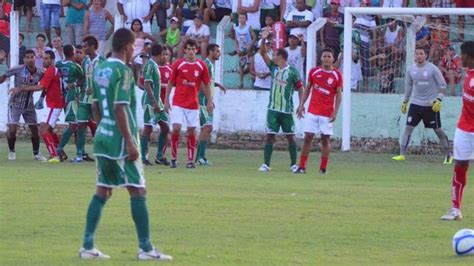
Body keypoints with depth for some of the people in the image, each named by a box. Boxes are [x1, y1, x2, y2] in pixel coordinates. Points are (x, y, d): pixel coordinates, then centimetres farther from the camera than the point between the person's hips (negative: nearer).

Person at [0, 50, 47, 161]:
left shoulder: (40, 73, -8)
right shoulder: (18, 69, -17)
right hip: (15, 103, -3)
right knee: (12, 129, -12)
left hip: (29, 105, 3)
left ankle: (36, 153, 26)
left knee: (34, 129, 5)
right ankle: (11, 151, 13)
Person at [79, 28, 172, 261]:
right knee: (138, 191, -3)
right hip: (120, 141, -8)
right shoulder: (123, 72, -14)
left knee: (103, 191, 11)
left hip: (103, 137, 8)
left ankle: (87, 246, 8)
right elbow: (120, 109, -20)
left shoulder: (100, 70, 11)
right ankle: (145, 248, -2)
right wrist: (130, 143, -19)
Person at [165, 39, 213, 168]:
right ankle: (174, 158, 2)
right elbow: (170, 83, 5)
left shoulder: (201, 66, 2)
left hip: (193, 103, 1)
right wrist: (166, 100, 2)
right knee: (176, 128, -11)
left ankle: (190, 160, 9)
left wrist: (209, 101, 5)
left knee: (191, 131, 3)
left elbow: (206, 85, 9)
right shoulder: (178, 64, -1)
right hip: (178, 103, -1)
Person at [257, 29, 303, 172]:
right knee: (270, 135, 0)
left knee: (290, 136, 4)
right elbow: (263, 53, 7)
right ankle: (266, 164, 0)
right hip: (273, 109, 4)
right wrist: (263, 40, -8)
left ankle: (293, 164, 12)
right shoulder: (273, 68, 7)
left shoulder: (292, 71, -5)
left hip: (287, 110, -4)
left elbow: (300, 89, -2)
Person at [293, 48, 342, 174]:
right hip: (312, 111, 1)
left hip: (327, 114, -1)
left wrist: (335, 112, -11)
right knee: (308, 137, -1)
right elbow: (307, 89, 12)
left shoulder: (337, 75, -2)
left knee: (325, 139, 0)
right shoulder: (314, 72, 4)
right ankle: (302, 167, 2)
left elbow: (338, 95, -2)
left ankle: (323, 168, 7)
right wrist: (302, 105, 5)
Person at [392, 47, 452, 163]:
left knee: (438, 130, 4)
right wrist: (405, 102, 18)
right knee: (408, 128, -6)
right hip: (415, 104, 3)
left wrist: (439, 100, -17)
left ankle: (448, 155, 16)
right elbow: (408, 86, 18)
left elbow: (442, 85, -6)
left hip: (431, 105, -3)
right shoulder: (411, 70, 4)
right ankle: (402, 154, -5)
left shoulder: (432, 69, -8)